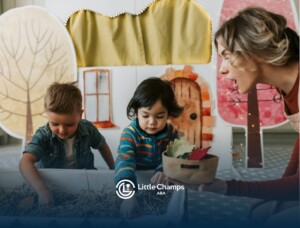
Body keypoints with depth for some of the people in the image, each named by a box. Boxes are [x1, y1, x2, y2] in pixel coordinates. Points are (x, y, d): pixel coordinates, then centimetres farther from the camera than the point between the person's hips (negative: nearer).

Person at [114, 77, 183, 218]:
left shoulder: (171, 132, -5)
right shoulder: (130, 134, -20)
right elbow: (124, 162, -35)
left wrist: (164, 170, -33)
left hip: (160, 183, 4)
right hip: (135, 182, -3)